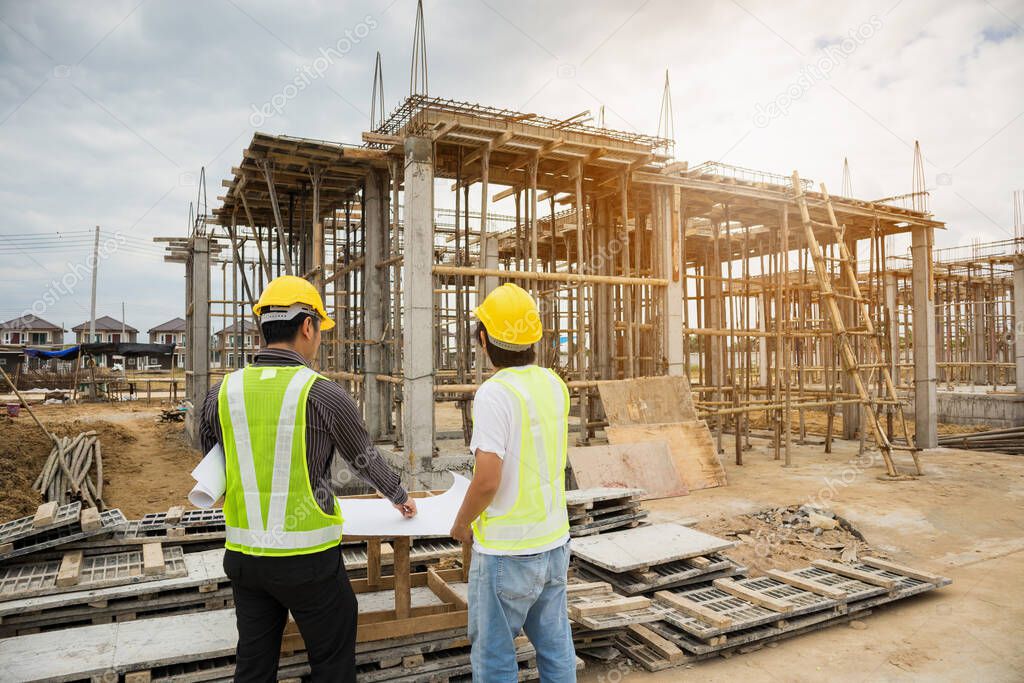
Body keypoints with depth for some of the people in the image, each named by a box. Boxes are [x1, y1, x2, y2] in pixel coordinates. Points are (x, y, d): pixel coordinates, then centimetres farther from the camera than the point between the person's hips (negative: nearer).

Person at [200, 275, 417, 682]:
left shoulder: (223, 392, -2)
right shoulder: (322, 394, -14)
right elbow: (367, 461, 0)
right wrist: (399, 498, 19)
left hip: (243, 555, 5)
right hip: (307, 557, -5)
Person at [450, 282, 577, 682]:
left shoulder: (494, 393, -20)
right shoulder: (554, 384, 1)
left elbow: (487, 480, -23)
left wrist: (461, 523, -6)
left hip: (507, 551, -7)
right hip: (554, 542, 7)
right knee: (555, 647, 20)